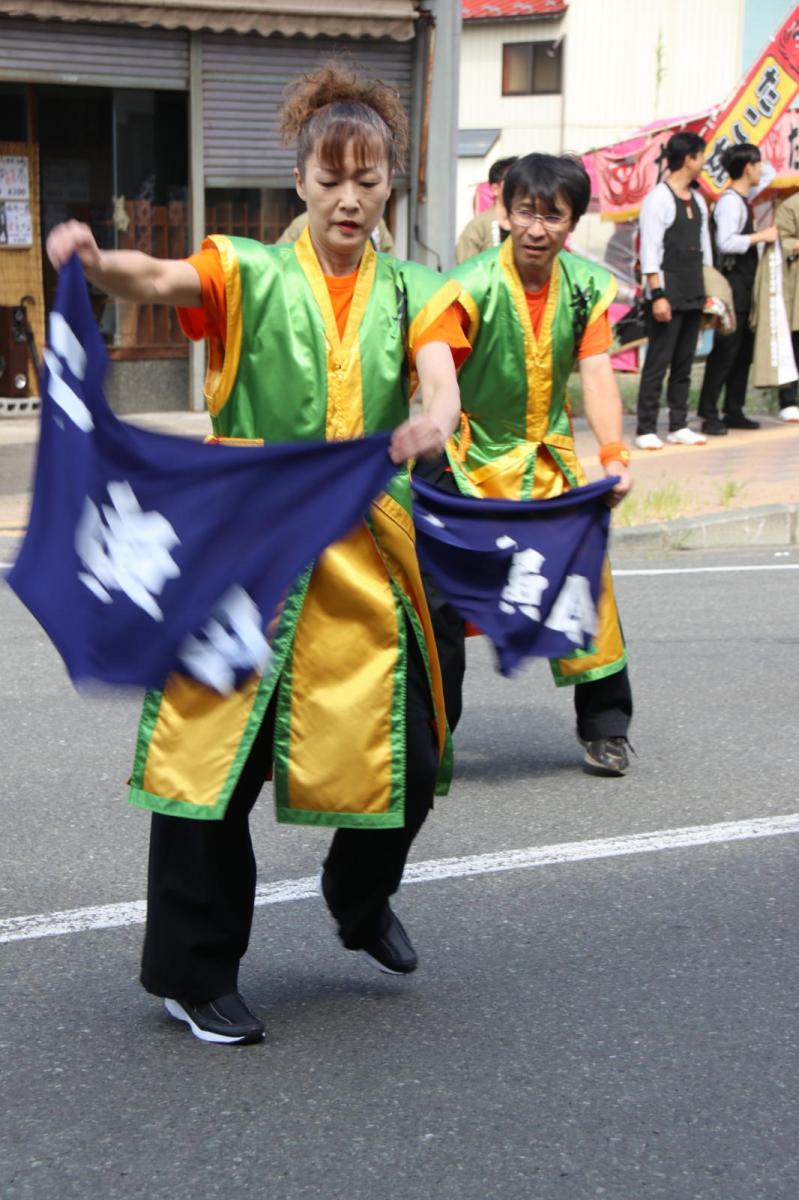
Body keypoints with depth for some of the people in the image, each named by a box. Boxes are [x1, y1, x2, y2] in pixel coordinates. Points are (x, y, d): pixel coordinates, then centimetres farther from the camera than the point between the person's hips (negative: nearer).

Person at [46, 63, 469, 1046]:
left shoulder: (412, 295, 11)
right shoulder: (252, 275, 3)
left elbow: (441, 377, -8)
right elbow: (163, 279, -17)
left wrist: (434, 422, -33)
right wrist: (94, 261, -40)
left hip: (367, 555, 3)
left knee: (407, 753, 5)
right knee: (218, 747, -2)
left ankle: (361, 899, 38)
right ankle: (195, 975, 15)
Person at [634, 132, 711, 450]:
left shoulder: (698, 200, 14)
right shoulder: (659, 198, -10)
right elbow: (649, 250, -15)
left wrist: (708, 290, 15)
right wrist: (657, 295, -20)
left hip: (693, 295, 8)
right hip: (668, 295, -8)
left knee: (684, 362, 10)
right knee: (658, 361, -6)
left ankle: (678, 427, 15)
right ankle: (646, 429, -2)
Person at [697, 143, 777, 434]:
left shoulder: (743, 198, 14)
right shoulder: (730, 201, -14)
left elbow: (769, 174, 32)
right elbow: (726, 242, -27)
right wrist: (761, 236, -20)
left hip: (745, 284, 10)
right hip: (733, 282, -10)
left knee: (744, 349, 11)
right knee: (725, 350, -9)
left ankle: (734, 411, 17)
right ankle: (709, 414, -6)